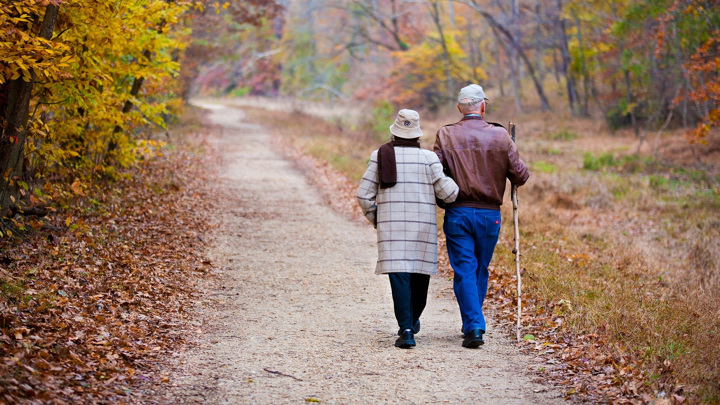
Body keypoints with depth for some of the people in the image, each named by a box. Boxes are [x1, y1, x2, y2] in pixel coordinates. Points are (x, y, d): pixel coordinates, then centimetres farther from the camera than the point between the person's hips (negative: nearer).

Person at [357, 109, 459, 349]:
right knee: (420, 275, 17)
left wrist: (375, 219, 17)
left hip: (391, 226, 0)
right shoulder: (428, 158, -2)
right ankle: (412, 321, 34)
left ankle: (406, 329, -17)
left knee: (399, 277, -4)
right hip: (423, 226, 0)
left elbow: (364, 195, 1)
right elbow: (448, 193, -5)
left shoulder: (380, 156, 1)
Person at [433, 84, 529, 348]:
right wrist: (516, 179, 22)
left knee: (465, 271, 1)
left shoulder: (446, 136, -3)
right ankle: (472, 323, 24)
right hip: (490, 214, 1)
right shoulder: (500, 136, -2)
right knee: (481, 270, 15)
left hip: (458, 213, -1)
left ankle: (473, 327, -9)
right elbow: (520, 175, -1)